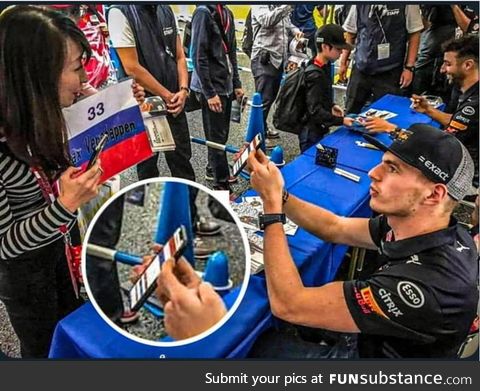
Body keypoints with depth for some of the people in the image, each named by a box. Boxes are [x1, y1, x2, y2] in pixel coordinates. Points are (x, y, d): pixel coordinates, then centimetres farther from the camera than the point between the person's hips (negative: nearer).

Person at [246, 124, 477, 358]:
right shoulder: (419, 229, -16)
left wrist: (271, 201, -31)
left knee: (256, 343, 9)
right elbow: (335, 228, -3)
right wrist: (277, 194, -18)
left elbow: (288, 305, -36)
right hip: (371, 334, 6)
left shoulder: (423, 286, -41)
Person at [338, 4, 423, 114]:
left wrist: (409, 67, -8)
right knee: (350, 113, 10)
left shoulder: (407, 5, -6)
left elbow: (414, 34, -2)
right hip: (360, 69, 3)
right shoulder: (359, 5, 1)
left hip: (389, 72, -2)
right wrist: (343, 62, 9)